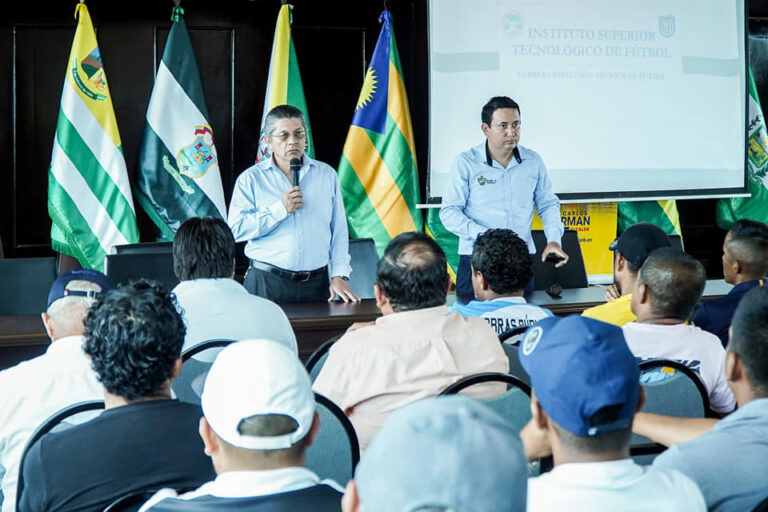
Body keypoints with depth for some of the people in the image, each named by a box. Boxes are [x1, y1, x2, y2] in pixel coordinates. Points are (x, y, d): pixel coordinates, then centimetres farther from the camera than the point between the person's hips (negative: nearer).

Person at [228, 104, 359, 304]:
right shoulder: (251, 178, 4)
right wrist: (280, 210, -11)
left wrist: (340, 275, 1)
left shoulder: (326, 175, 12)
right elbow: (236, 229, -7)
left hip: (316, 283, 2)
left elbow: (339, 230, 10)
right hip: (267, 283, -2)